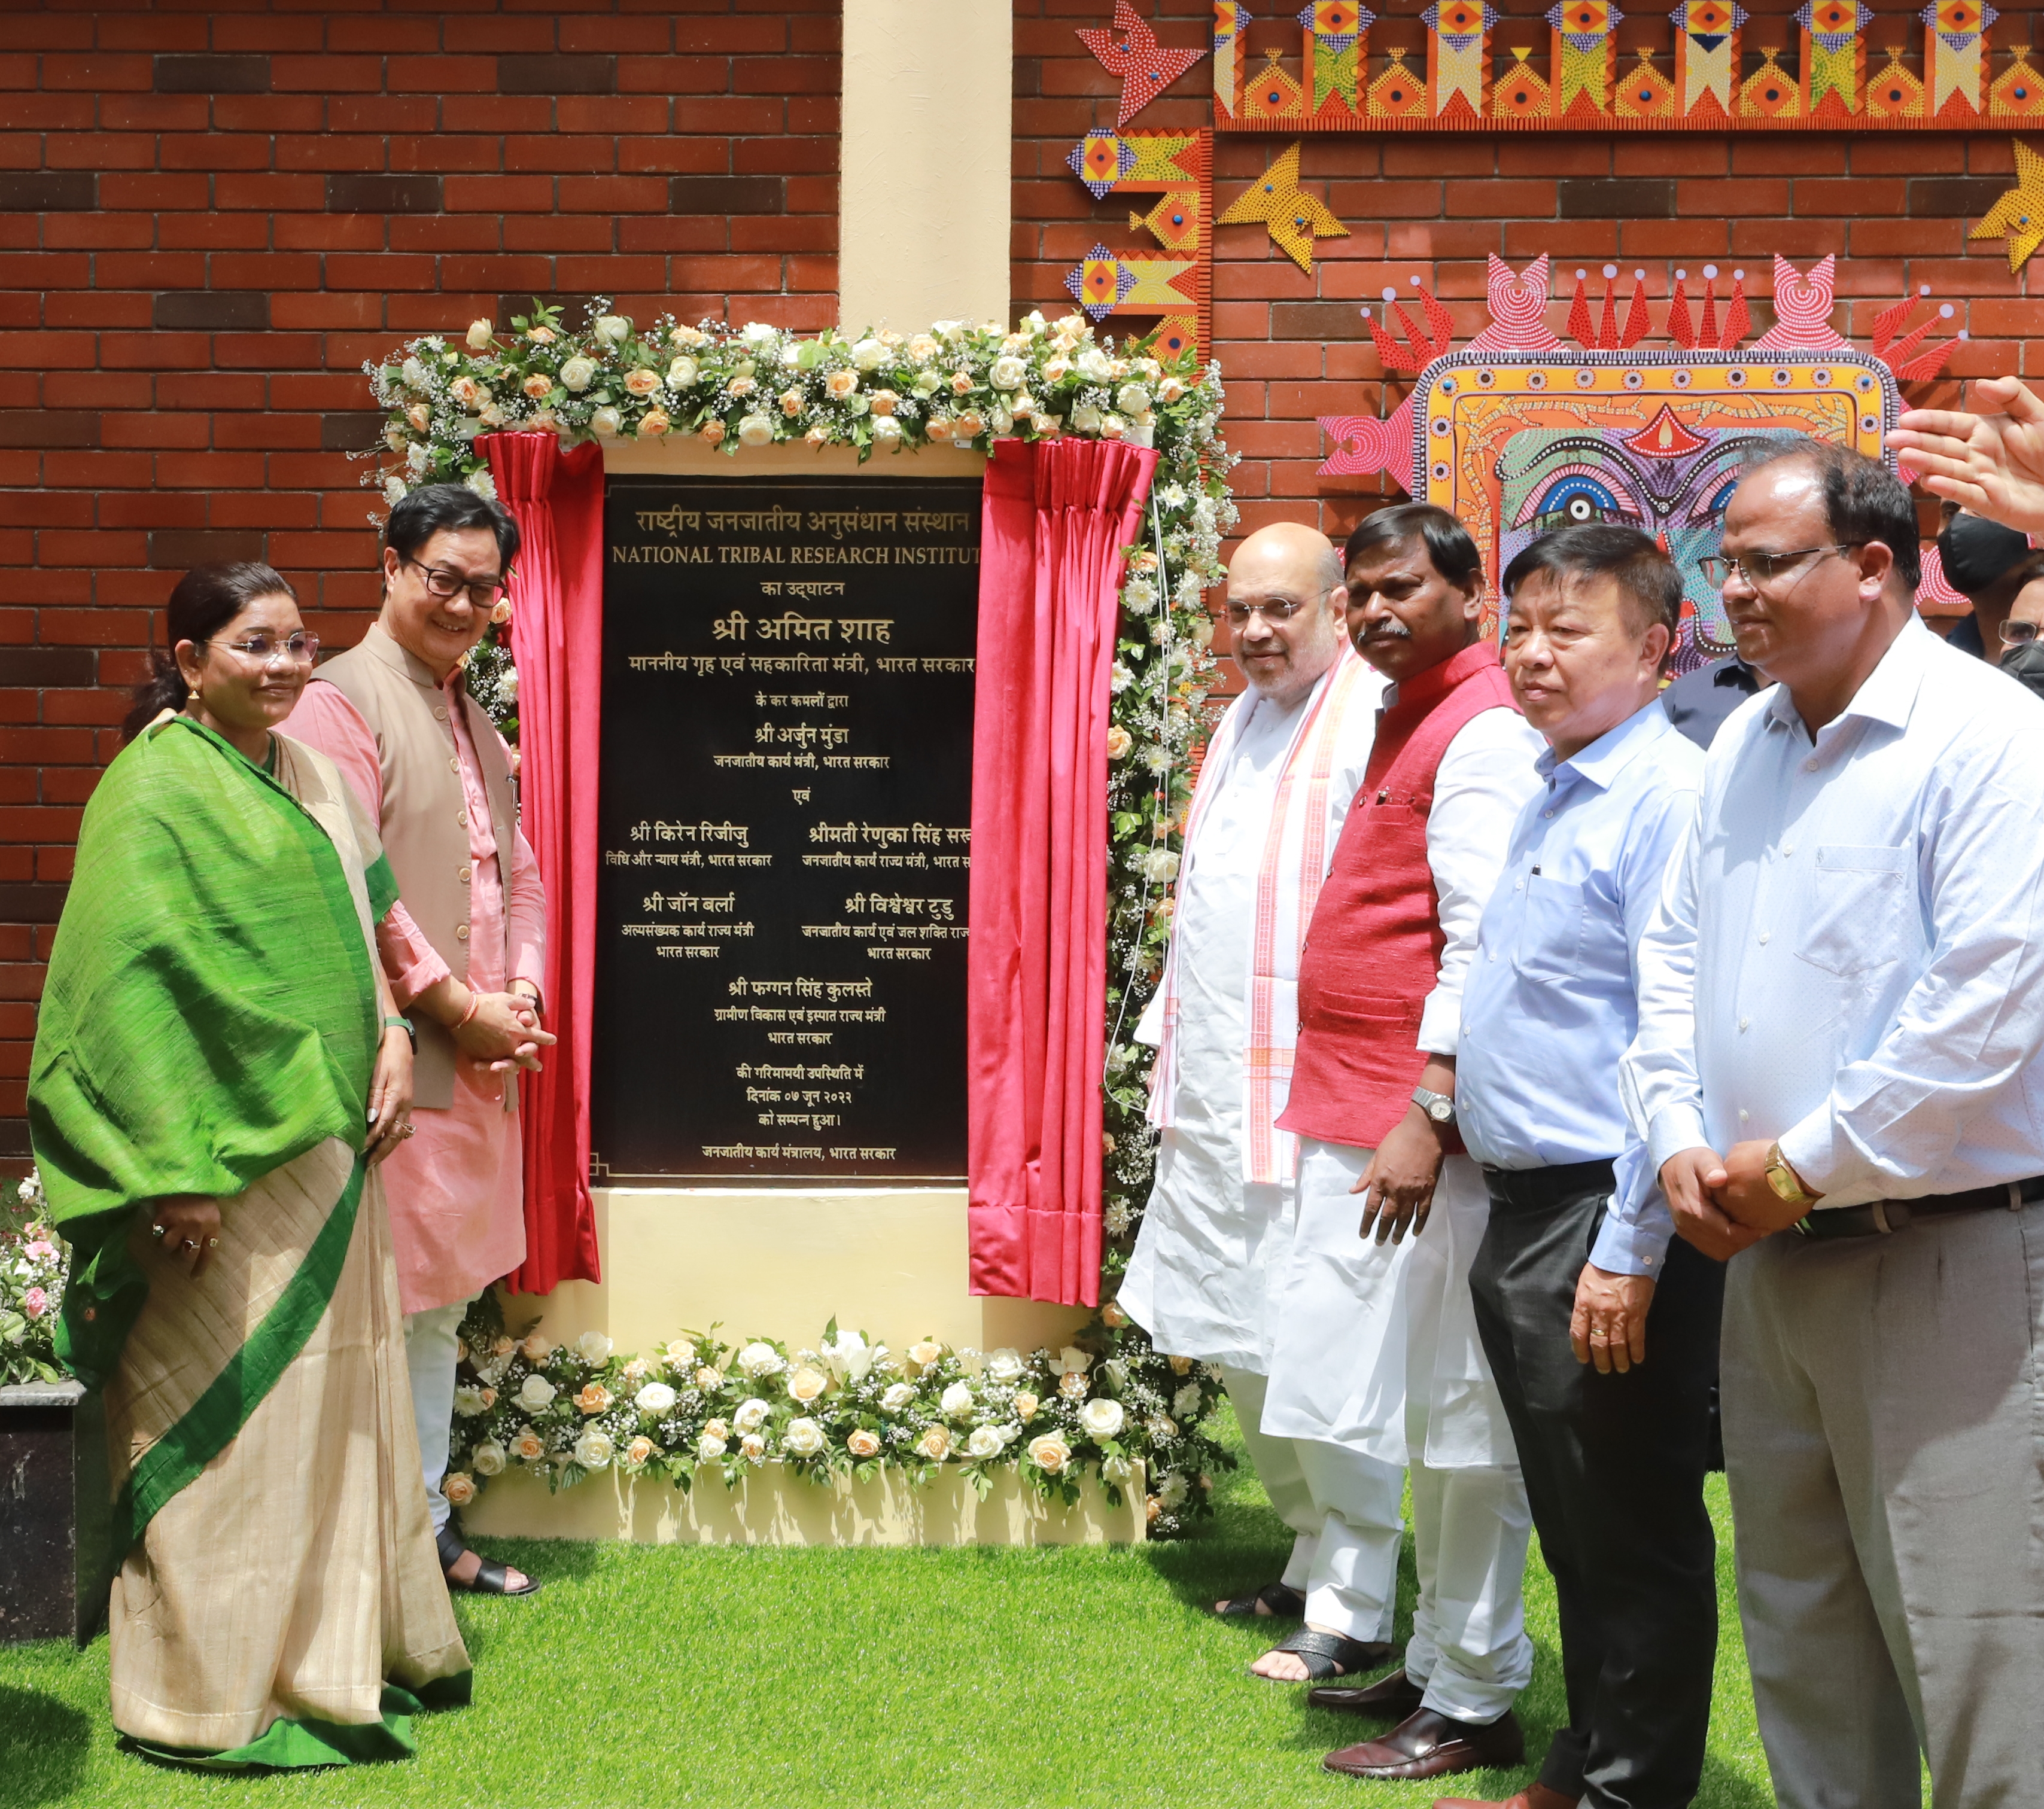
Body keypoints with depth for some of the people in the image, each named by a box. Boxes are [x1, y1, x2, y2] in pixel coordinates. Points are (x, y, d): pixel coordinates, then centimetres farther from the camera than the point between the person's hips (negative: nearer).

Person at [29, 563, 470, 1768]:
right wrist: (177, 1171, -23)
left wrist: (392, 1041, 3)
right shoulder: (158, 785, -12)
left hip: (327, 1148, 8)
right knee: (228, 1411, -2)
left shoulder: (312, 779, 13)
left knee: (334, 1397, 15)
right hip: (225, 1161, -8)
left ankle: (341, 1646, 27)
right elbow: (131, 982, -18)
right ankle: (221, 1690, 9)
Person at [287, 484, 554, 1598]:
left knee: (443, 1306, 15)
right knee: (388, 1305, -6)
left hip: (483, 1059, 9)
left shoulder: (475, 722, 19)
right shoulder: (342, 701, -9)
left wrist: (521, 994, 3)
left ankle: (426, 1529, 25)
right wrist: (457, 1006, -14)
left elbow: (518, 871, 20)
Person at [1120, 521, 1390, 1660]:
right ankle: (1313, 1559, 32)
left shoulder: (1373, 718, -13)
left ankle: (1352, 1610, 7)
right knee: (1241, 1350, 17)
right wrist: (1175, 1038, 22)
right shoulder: (1242, 722, 17)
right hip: (1216, 1095, 10)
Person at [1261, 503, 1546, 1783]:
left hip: (1425, 1126, -9)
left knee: (1456, 1422, -2)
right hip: (1363, 1119, 9)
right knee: (1425, 1415, 15)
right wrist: (1367, 1112, 18)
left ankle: (1476, 1704, 7)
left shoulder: (1483, 732, -11)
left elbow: (1482, 943, -19)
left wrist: (1428, 1115, -21)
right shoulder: (1409, 719, 17)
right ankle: (1440, 1662, 25)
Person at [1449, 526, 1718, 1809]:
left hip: (1609, 1220, -9)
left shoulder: (1670, 797, -16)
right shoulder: (1546, 792, 14)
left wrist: (1630, 1254, -22)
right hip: (1524, 1208, 9)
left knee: (1633, 1535, 4)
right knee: (1574, 1527, 20)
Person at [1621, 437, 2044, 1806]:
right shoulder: (1745, 747, 12)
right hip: (1767, 1255, 8)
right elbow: (1675, 950, 17)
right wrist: (1679, 1137, 2)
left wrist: (1804, 1165, -15)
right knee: (1800, 1630, 17)